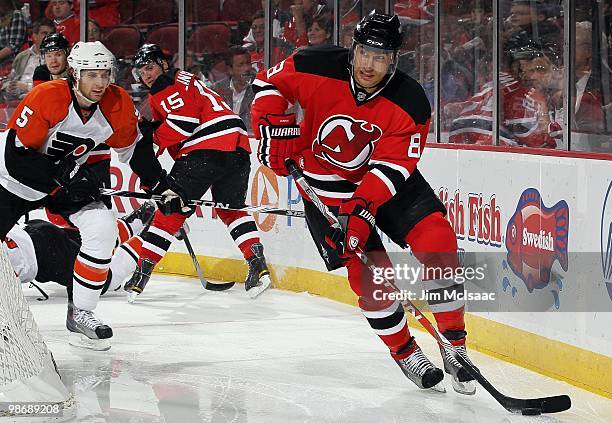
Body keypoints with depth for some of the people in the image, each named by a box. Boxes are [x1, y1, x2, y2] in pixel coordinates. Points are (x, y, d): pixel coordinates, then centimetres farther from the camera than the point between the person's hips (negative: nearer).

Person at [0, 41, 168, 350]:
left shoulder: (118, 105, -14)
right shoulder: (45, 98, -30)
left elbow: (134, 148, 5)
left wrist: (163, 186, 3)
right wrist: (64, 176, -33)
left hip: (68, 178, 4)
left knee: (102, 228, -16)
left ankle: (80, 313, -5)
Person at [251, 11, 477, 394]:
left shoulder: (411, 103, -23)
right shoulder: (317, 69, -22)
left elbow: (391, 167, -26)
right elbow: (269, 82, -4)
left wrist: (361, 210, -37)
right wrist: (272, 127, -17)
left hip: (387, 180, 1)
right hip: (327, 184, -1)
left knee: (437, 241, -17)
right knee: (369, 272, -13)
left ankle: (455, 346, -6)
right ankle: (404, 352, 9)